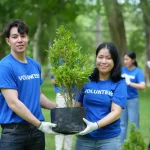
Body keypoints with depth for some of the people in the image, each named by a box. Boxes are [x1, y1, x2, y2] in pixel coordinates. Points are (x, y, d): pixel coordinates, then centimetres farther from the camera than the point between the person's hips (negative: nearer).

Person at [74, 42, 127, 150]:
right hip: (84, 137, 2)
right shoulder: (87, 81, 3)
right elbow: (77, 106, 7)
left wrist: (95, 125, -27)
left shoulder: (119, 84, -4)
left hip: (109, 139, -2)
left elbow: (116, 112, -12)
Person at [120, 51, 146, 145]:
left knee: (133, 125, 2)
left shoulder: (138, 71, -11)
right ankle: (120, 144, 23)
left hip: (132, 100, -4)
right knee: (122, 124, 13)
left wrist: (130, 83, -30)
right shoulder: (123, 70, 2)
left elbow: (143, 86, -23)